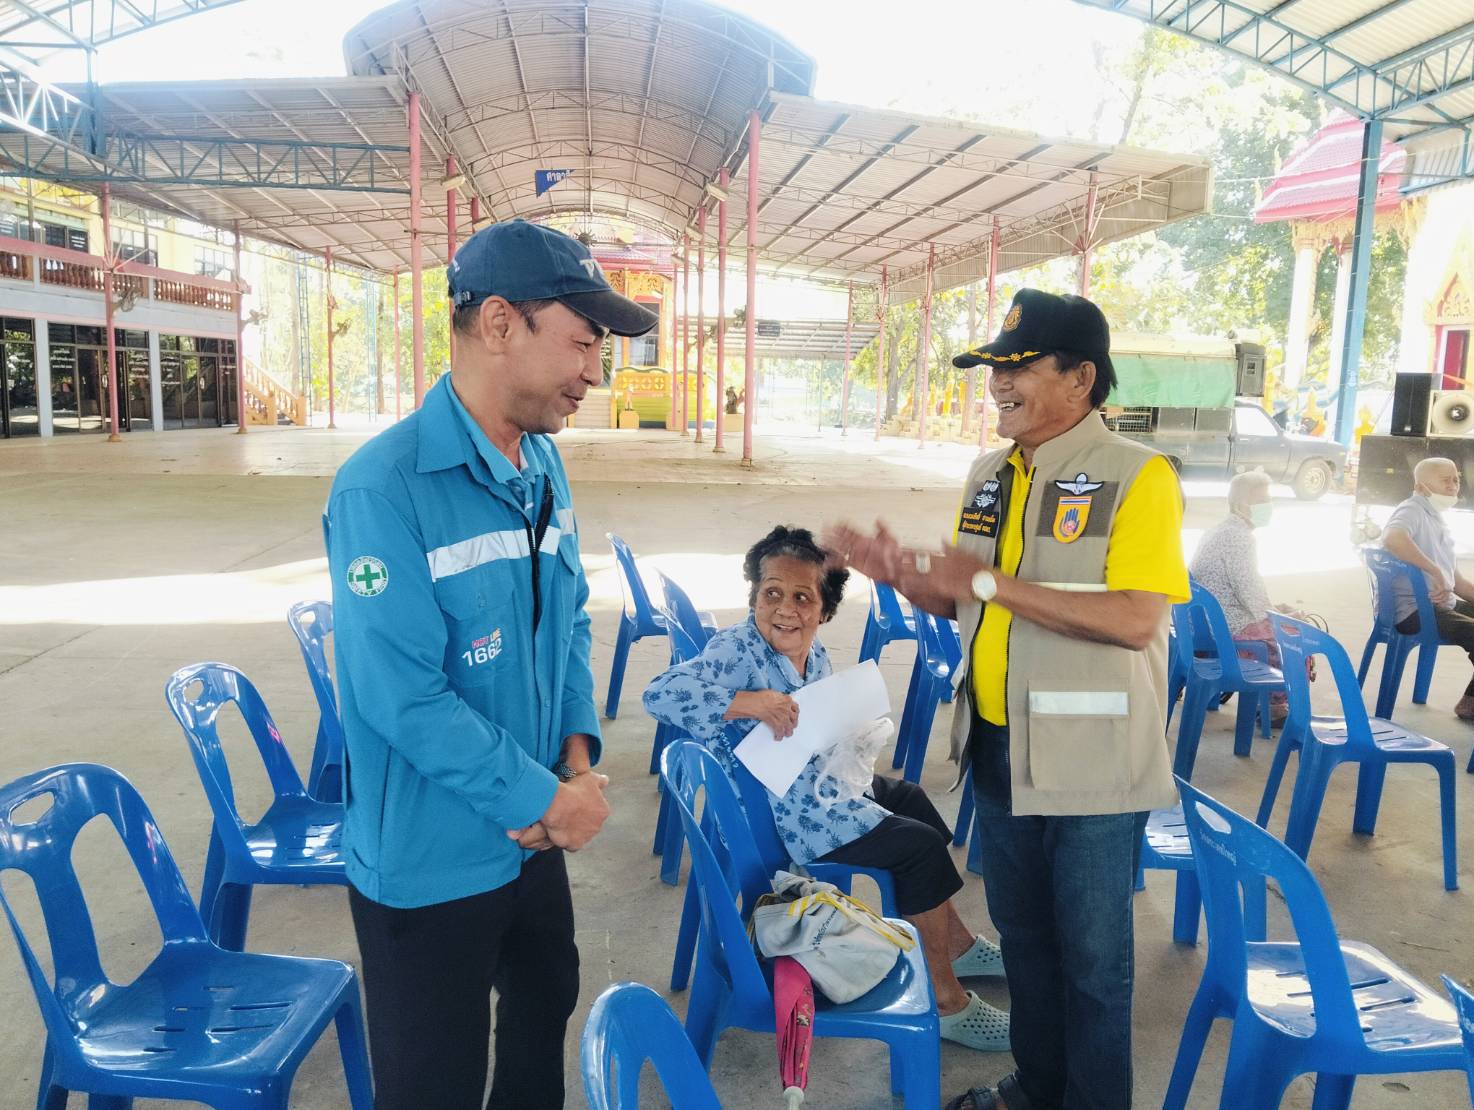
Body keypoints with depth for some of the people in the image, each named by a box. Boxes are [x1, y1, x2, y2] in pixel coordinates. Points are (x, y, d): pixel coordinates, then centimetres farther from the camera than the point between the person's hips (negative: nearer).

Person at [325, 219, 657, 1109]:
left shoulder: (545, 466, 1)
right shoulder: (386, 487, -25)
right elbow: (403, 699, -27)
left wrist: (578, 751, -4)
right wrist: (546, 801, -19)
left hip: (534, 838, 7)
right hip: (429, 867, -7)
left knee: (547, 1010, 28)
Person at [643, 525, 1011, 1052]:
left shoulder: (814, 651, 0)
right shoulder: (737, 650, -25)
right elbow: (660, 692, -40)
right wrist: (748, 702, -46)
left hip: (820, 783, 10)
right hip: (786, 817, -10)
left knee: (909, 797, 25)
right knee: (922, 846, -8)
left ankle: (957, 944, 43)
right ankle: (945, 1002, 6)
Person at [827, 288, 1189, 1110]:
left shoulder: (1137, 475, -14)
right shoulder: (989, 475, 7)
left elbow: (1134, 619, -25)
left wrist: (995, 584, -25)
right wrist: (899, 574, -5)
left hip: (1091, 762, -7)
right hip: (997, 750, 7)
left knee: (1091, 955, 10)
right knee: (1022, 933, 22)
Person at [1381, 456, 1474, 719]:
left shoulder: (1437, 519, 20)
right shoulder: (1413, 511, -8)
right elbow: (1392, 538, -35)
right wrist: (1436, 572, -33)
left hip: (1443, 604, 10)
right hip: (1415, 610, -10)